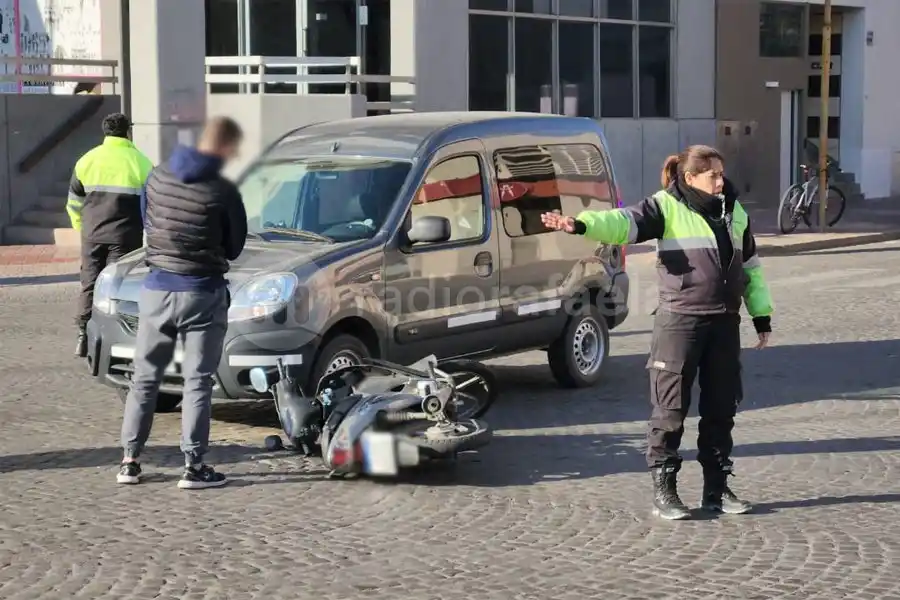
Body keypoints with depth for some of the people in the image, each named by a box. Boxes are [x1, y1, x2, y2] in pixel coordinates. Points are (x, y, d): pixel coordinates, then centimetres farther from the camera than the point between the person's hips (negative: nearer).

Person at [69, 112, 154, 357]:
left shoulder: (87, 160, 5)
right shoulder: (141, 163, -2)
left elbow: (74, 203, 9)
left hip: (92, 235, 2)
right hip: (126, 236, -2)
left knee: (90, 285, 11)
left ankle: (84, 337, 8)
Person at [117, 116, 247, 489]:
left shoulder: (157, 177, 1)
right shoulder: (222, 192, -14)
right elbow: (234, 246, -2)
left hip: (157, 289, 4)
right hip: (202, 294, -4)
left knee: (145, 378, 14)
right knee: (198, 381, 3)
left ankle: (130, 461, 15)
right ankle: (194, 466, 2)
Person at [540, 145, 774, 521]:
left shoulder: (734, 211, 14)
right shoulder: (666, 208, -5)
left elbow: (751, 266, 21)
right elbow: (624, 222, -21)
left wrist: (762, 316, 20)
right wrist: (581, 225, -39)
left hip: (724, 324, 6)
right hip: (679, 322, -6)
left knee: (721, 408, 10)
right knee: (670, 408, -2)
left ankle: (717, 489, 21)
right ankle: (663, 491, 6)